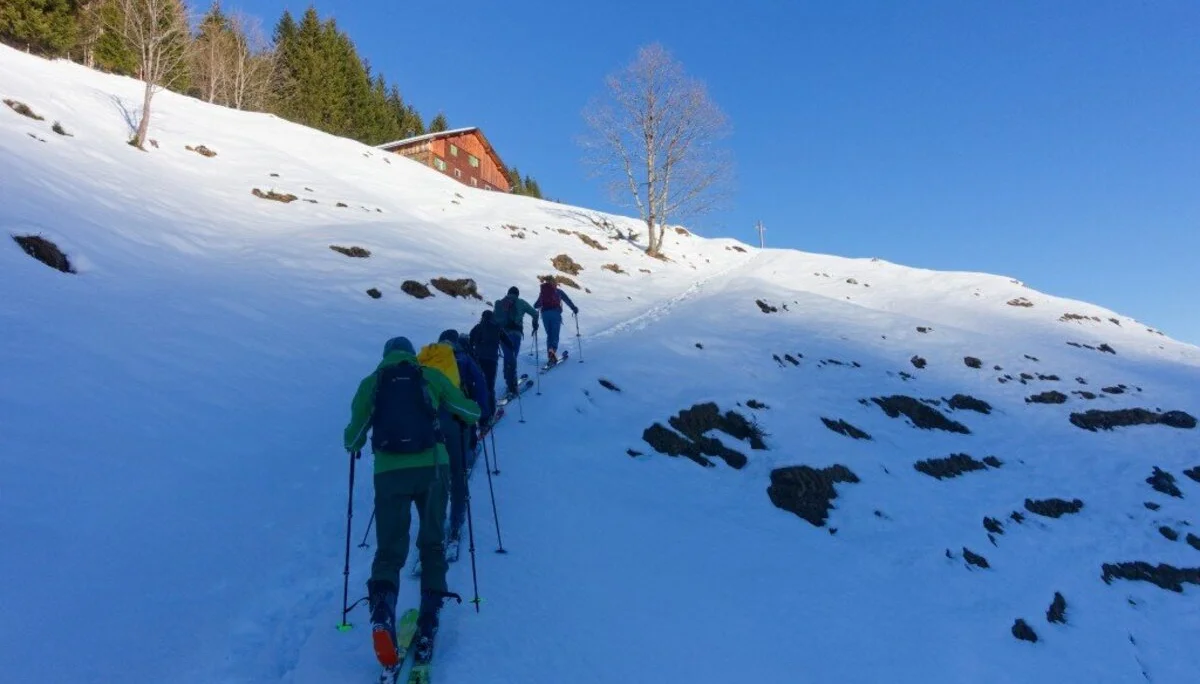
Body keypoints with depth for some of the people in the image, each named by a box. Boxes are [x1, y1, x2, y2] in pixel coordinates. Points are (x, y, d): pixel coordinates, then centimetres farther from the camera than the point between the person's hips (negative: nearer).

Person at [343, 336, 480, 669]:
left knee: (389, 550, 6)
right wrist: (474, 409, 36)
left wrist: (353, 444, 34)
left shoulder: (371, 383, 10)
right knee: (432, 543, 17)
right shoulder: (430, 376, 9)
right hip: (432, 468, 0)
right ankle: (430, 616, 16)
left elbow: (352, 439, 11)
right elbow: (470, 411, 12)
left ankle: (382, 616, -17)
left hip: (389, 472, 0)